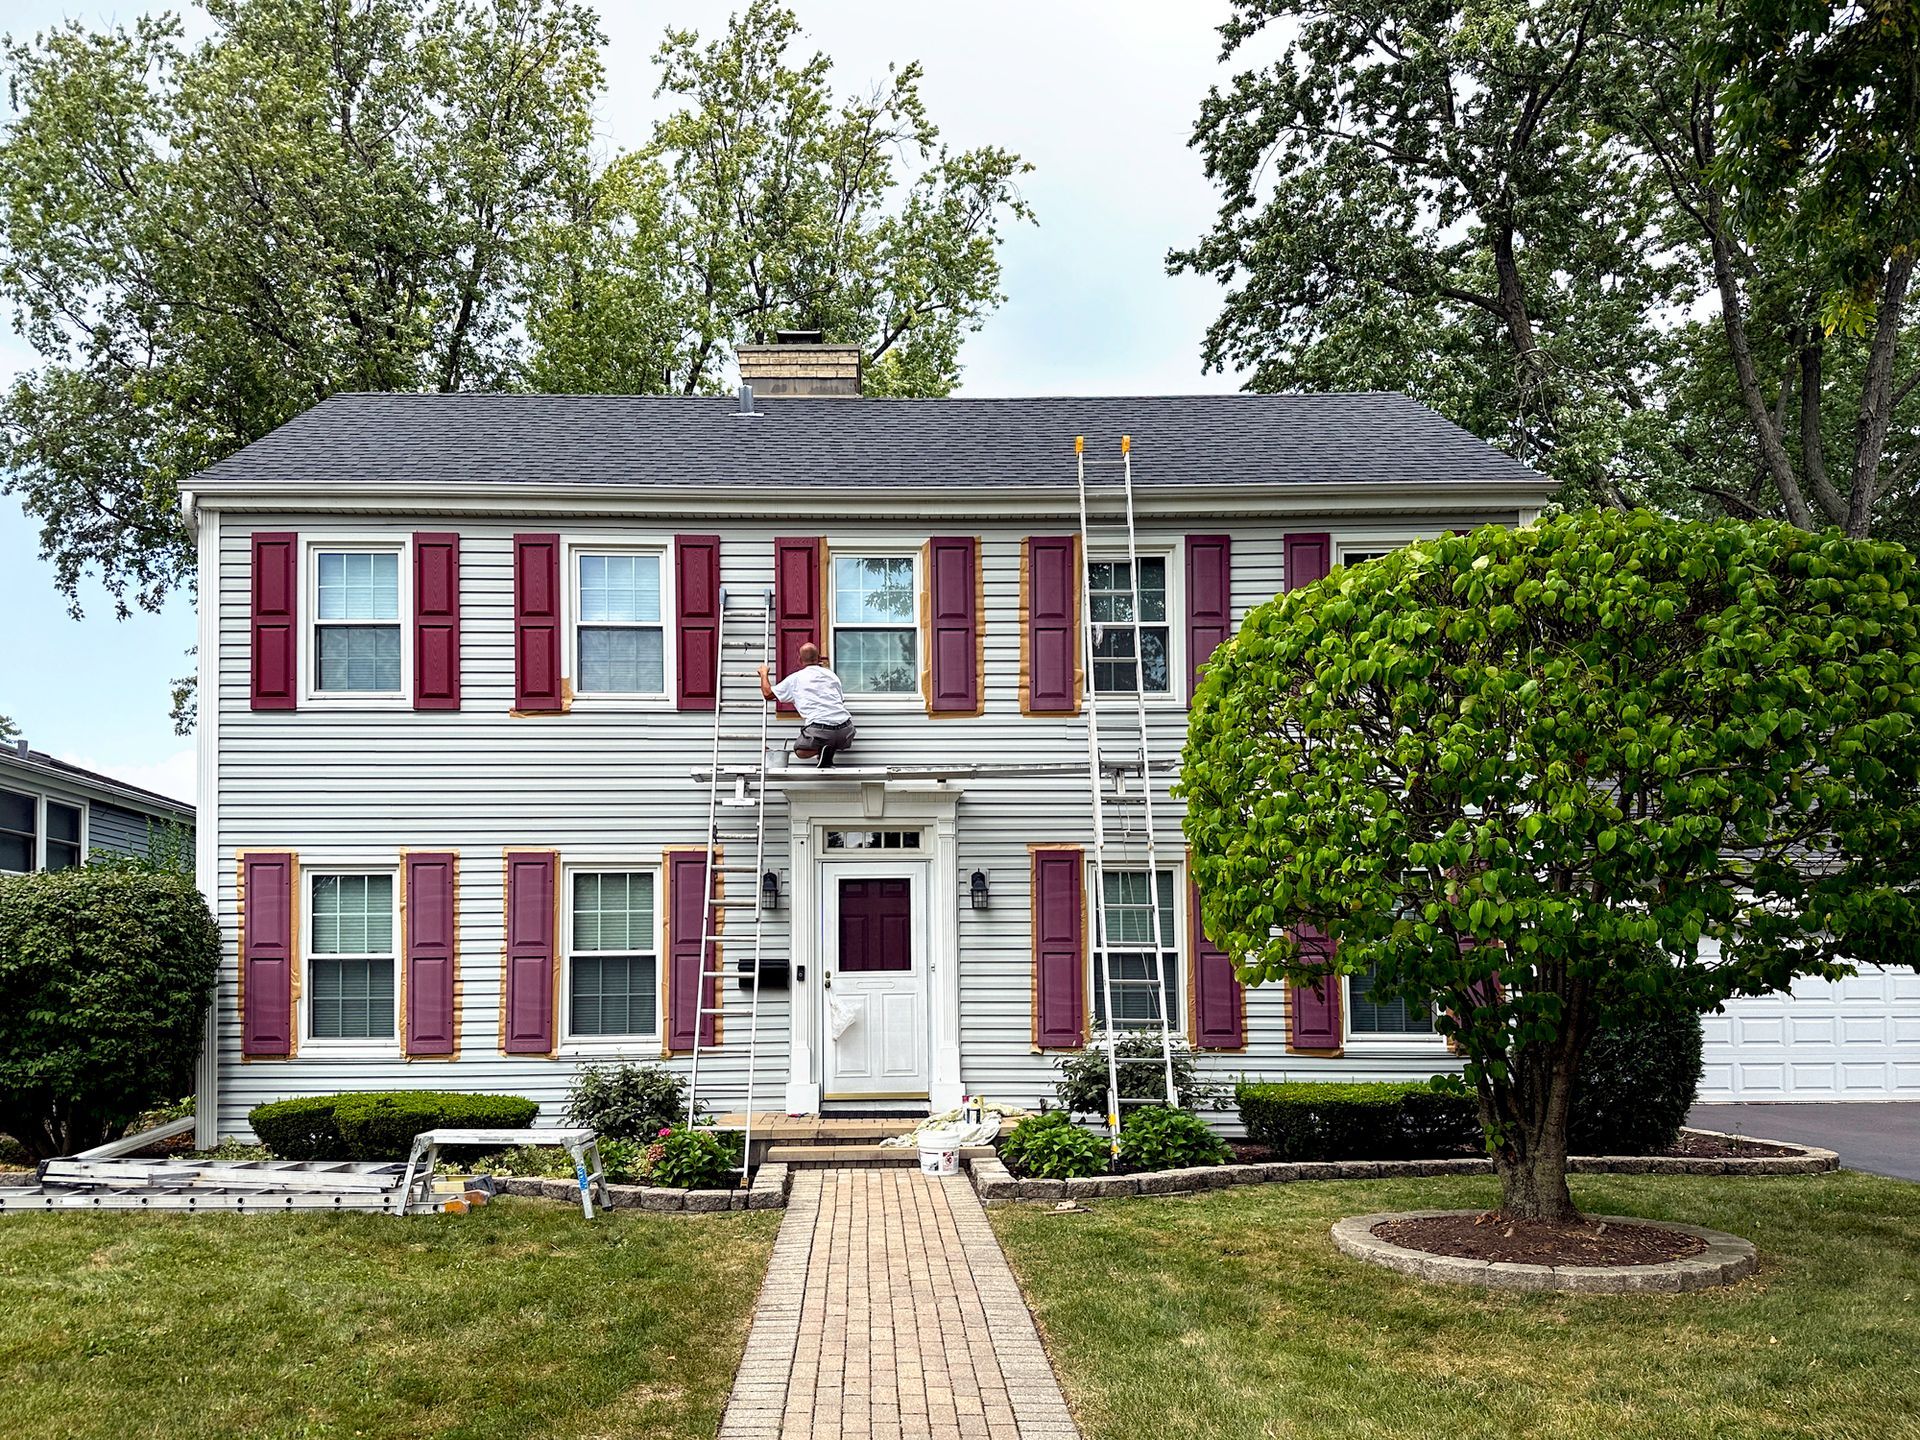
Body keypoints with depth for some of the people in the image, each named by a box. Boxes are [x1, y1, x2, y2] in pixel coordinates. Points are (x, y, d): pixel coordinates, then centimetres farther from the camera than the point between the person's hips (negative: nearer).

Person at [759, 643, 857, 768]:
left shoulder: (795, 678, 11)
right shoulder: (832, 675, 20)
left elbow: (768, 693, 20)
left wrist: (764, 674, 39)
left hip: (819, 729, -1)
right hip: (845, 728, 2)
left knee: (800, 752, 26)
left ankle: (822, 749, -8)